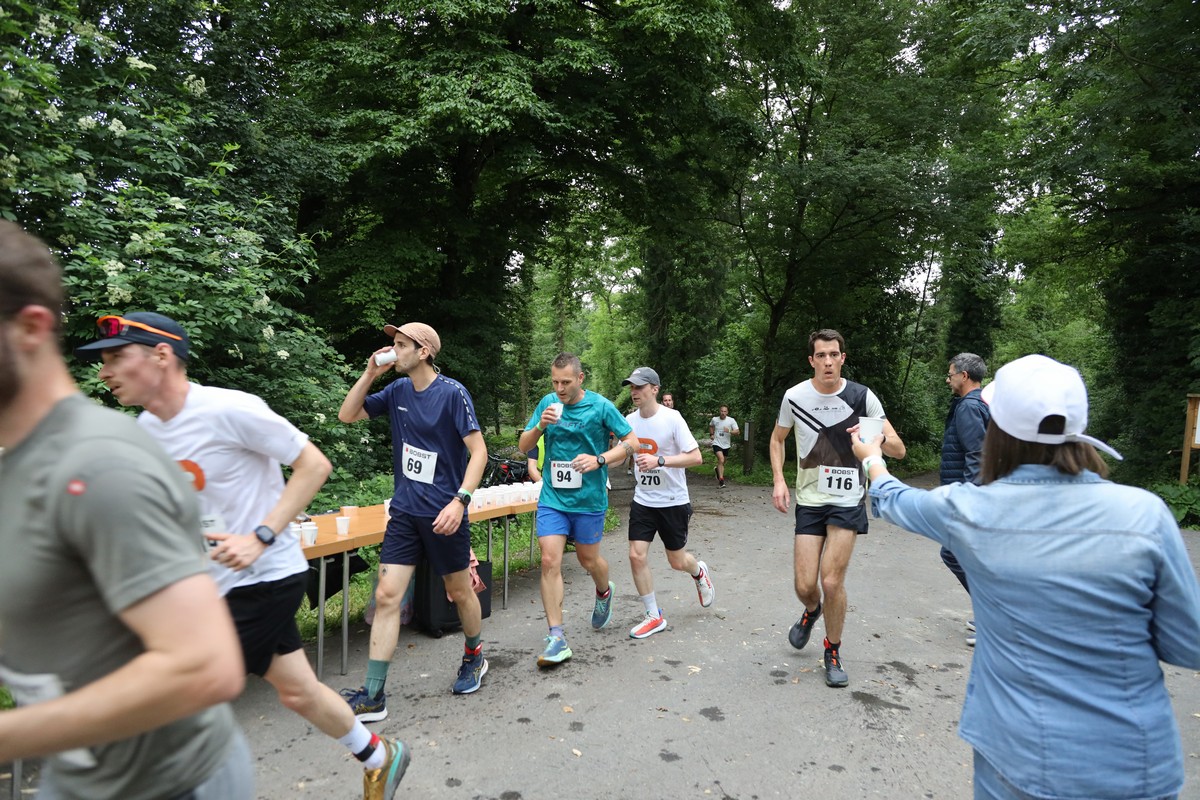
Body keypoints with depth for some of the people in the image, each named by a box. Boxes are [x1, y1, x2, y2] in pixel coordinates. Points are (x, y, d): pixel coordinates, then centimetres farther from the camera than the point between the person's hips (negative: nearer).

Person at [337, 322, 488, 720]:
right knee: (386, 597, 1)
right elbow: (347, 415, 12)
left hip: (443, 513, -5)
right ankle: (373, 695, 9)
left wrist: (460, 500, -25)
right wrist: (369, 373, -1)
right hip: (404, 511, 5)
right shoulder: (397, 391, 5)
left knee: (459, 592, 13)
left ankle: (474, 658, 38)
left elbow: (478, 450, -15)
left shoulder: (452, 392, -13)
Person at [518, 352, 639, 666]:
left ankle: (604, 592, 48)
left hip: (588, 498, -2)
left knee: (588, 560, 12)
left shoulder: (600, 406, -8)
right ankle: (556, 638, 1)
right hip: (552, 497, 2)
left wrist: (599, 459, -18)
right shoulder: (548, 403, 1)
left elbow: (631, 442, -4)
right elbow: (523, 446, 5)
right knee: (550, 561, -7)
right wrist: (540, 426, -16)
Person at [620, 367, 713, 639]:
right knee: (637, 555, -6)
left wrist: (659, 460, -29)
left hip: (673, 502, -4)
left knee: (677, 561, 8)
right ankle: (654, 616, 10)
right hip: (642, 501, 4)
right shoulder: (630, 420, 0)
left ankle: (699, 572, 46)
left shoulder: (672, 418, -16)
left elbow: (696, 457, -20)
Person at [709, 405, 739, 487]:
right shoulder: (714, 419, -4)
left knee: (722, 462, 17)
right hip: (717, 443, -2)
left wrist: (729, 431, -29)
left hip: (726, 445, 2)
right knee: (721, 459, -23)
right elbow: (711, 426, 20)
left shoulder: (731, 420, -8)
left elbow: (737, 432, -13)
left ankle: (718, 470, 50)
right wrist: (711, 434, 8)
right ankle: (721, 479, -22)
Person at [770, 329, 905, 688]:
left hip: (847, 502, -1)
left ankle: (833, 651, 20)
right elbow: (777, 438, 11)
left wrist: (877, 438, -31)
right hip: (809, 500, 1)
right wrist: (778, 480, -2)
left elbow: (899, 449, -8)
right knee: (805, 585, 0)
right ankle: (811, 612, 39)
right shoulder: (795, 396, -6)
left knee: (832, 581, -7)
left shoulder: (862, 397, -9)